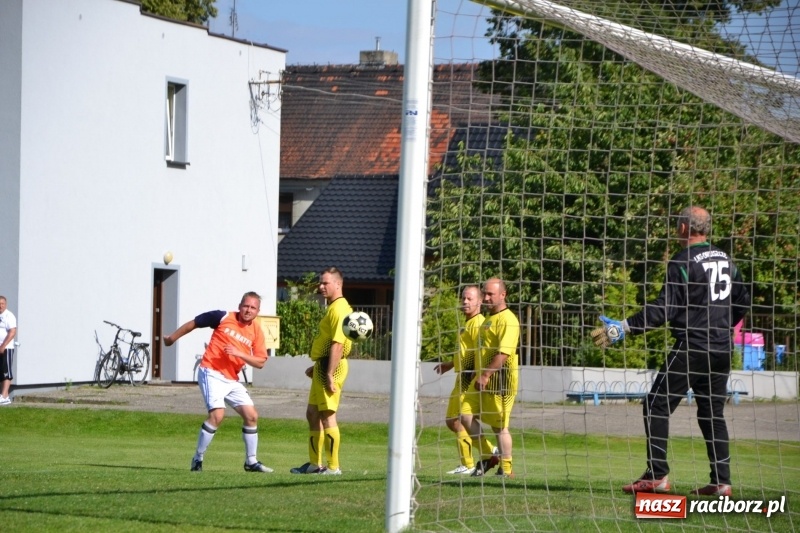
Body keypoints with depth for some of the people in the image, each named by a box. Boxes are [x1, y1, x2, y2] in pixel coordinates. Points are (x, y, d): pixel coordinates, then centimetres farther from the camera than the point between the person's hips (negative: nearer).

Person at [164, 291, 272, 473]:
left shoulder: (257, 332, 3)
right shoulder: (224, 317, -6)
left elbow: (260, 362, -2)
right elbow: (193, 323, 4)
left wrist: (239, 353, -18)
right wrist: (172, 338, 13)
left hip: (232, 380, 6)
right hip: (211, 373, -6)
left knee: (251, 415, 3)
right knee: (217, 414, -22)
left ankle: (251, 461, 17)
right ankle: (197, 459, -10)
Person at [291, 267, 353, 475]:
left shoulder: (339, 309, -16)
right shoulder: (333, 308, 17)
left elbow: (338, 343, -23)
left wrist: (330, 374, -26)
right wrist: (316, 366, 25)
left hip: (330, 367, -11)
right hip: (323, 366, 11)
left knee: (327, 415, -8)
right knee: (312, 413, 15)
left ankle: (333, 467, -4)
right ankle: (314, 464, 22)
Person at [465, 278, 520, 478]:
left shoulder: (507, 319, -12)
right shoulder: (489, 318, 19)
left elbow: (504, 352, -22)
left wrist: (486, 375, -25)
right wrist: (479, 374, 25)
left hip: (499, 379, -10)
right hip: (483, 378, 10)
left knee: (500, 425, -5)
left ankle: (506, 470, 2)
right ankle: (488, 456, 13)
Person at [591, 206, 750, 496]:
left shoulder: (682, 262, -11)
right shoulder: (725, 260, 11)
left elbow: (664, 308, -19)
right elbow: (743, 301, 19)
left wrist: (624, 328, -19)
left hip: (691, 347, -7)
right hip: (722, 350, 7)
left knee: (657, 406, -1)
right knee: (712, 412, 13)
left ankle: (657, 475, -7)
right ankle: (721, 481, 7)